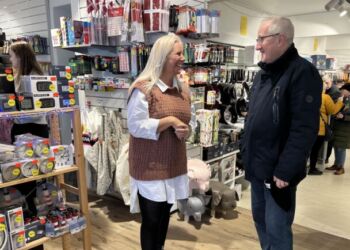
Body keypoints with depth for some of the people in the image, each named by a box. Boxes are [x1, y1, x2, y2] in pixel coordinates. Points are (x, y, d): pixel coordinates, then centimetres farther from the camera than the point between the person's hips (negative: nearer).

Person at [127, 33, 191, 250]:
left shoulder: (183, 90, 9)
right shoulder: (143, 89, -14)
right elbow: (136, 126, -18)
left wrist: (185, 130, -7)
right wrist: (170, 121, -20)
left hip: (174, 165, 7)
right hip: (150, 167, -6)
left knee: (165, 215, 20)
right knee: (151, 219, 7)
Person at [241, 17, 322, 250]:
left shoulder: (302, 72, -14)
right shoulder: (263, 73, 12)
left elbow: (304, 129, -21)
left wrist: (285, 171, -21)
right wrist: (247, 153, 13)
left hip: (277, 170, -8)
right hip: (256, 166, 8)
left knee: (277, 230, 3)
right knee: (260, 220, 20)